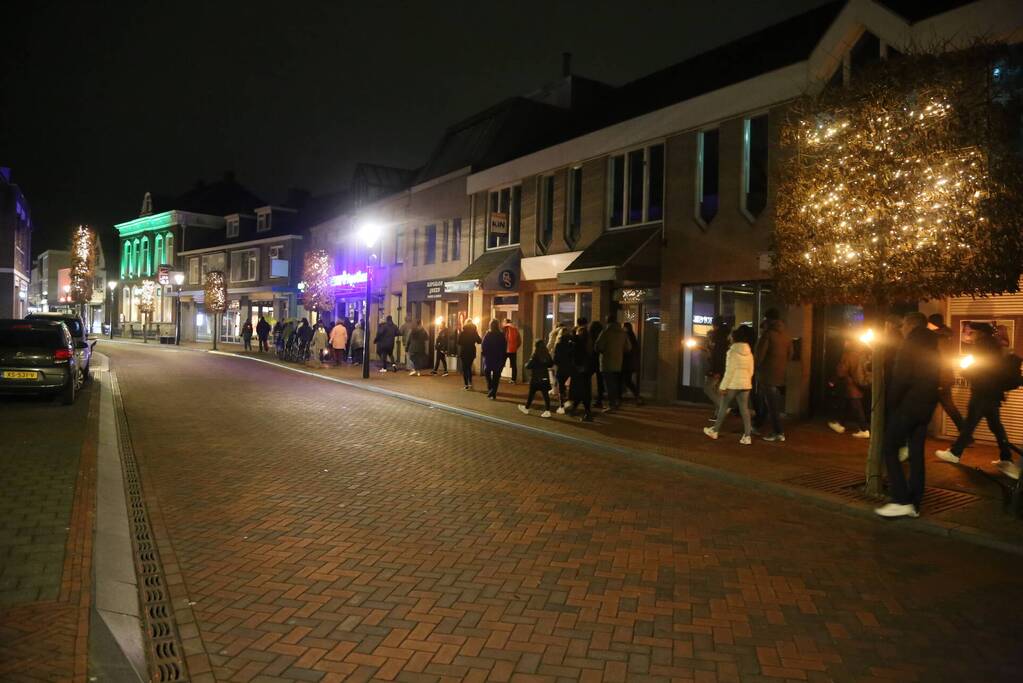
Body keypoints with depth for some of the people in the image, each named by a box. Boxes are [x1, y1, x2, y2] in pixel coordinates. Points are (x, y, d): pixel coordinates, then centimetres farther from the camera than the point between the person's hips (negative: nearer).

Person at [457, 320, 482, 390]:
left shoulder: (462, 333, -11)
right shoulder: (474, 332, -4)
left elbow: (459, 342, -8)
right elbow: (479, 341, 4)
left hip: (463, 352, -3)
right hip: (472, 352, 3)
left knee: (464, 368, 5)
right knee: (469, 367, 19)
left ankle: (466, 385, -2)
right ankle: (470, 383, 10)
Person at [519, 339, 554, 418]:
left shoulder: (535, 356, -16)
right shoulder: (547, 355, 1)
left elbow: (528, 366, -17)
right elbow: (551, 364, 13)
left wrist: (526, 364, 4)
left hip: (536, 378, -5)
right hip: (545, 377, 5)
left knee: (531, 394, 9)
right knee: (545, 394, 3)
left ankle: (526, 408, 23)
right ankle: (547, 410, -1)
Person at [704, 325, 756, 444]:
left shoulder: (732, 351, -12)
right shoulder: (749, 352, 8)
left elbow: (729, 371, -15)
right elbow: (751, 370, 11)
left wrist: (723, 386, -12)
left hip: (732, 384, -5)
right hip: (745, 384, 5)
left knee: (723, 407, 8)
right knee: (745, 409, 4)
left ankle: (714, 431, 20)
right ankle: (747, 436, -1)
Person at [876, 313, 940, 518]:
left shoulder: (910, 343, -9)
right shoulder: (932, 346, 16)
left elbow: (901, 377, -16)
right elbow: (933, 378, 16)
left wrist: (892, 404, -8)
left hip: (908, 404, -8)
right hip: (926, 406, 8)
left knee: (890, 449, -4)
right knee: (916, 453, 10)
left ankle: (901, 501, -12)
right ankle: (914, 504, 12)